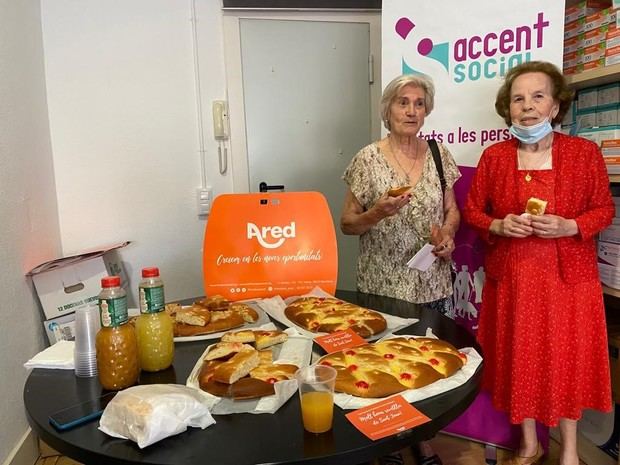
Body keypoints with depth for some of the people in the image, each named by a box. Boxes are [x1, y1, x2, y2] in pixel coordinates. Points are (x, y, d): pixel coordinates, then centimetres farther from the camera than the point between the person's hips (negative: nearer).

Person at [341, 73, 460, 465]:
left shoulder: (438, 153, 4)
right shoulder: (368, 159, -7)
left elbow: (452, 209, 13)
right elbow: (347, 224, -3)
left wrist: (448, 233, -7)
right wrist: (377, 213, -21)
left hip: (432, 283, 3)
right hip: (383, 286, -3)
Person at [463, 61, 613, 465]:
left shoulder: (584, 152, -3)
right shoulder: (494, 156, 0)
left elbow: (604, 209, 3)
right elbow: (472, 210, 5)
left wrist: (568, 226, -16)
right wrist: (498, 225, -15)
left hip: (568, 276, -1)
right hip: (511, 277, 1)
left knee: (567, 358, 9)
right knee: (519, 358, 11)